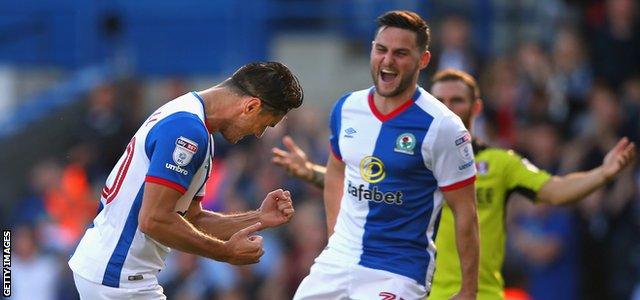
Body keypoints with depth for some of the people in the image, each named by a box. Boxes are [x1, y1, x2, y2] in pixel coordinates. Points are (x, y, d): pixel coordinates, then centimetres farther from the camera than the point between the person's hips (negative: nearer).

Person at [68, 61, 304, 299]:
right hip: (117, 277, -10)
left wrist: (259, 218, 7)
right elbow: (154, 220, -24)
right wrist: (227, 253, -15)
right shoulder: (187, 128, -19)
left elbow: (190, 220, 18)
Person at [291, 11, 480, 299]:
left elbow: (465, 212, -9)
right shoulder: (346, 108, 4)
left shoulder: (442, 127, -12)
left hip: (398, 273, -6)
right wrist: (334, 236, 15)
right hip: (337, 261, 6)